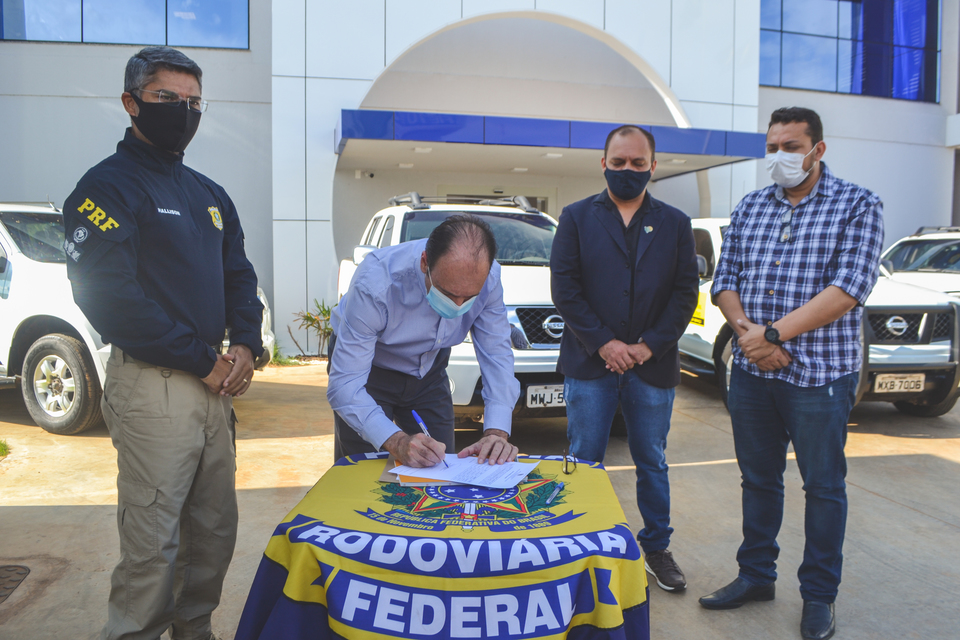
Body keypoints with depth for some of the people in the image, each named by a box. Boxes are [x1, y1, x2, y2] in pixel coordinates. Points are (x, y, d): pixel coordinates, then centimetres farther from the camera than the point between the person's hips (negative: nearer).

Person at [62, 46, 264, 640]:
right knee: (153, 544, -2)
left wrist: (244, 346, -1)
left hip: (216, 385, 7)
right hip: (153, 385, -7)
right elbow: (109, 295, -16)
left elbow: (239, 276, 18)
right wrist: (203, 361, -15)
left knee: (216, 531, 16)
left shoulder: (210, 195, 17)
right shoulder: (109, 185, -6)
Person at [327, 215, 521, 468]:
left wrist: (497, 432, -31)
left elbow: (497, 354, -18)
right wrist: (396, 442, -50)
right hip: (370, 371, -3)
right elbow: (343, 385, -37)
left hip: (428, 369, 3)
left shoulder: (487, 277, -25)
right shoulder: (375, 283, -38)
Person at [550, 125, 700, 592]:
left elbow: (685, 292, 3)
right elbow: (564, 288, -3)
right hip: (590, 362, -1)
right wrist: (603, 343, -11)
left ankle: (656, 546, 28)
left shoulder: (675, 224, 9)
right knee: (585, 461, 5)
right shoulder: (576, 218, 5)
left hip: (652, 365, 2)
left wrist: (648, 346, -8)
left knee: (652, 461, 13)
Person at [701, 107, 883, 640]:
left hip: (819, 374, -4)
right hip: (750, 371, 4)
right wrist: (745, 329, -12)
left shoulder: (857, 205, -3)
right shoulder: (749, 208, 10)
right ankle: (756, 576, 31)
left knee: (823, 486, 7)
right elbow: (724, 281, 7)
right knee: (758, 478, 15)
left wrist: (775, 332, -20)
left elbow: (850, 287, -15)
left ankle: (818, 596, 24)